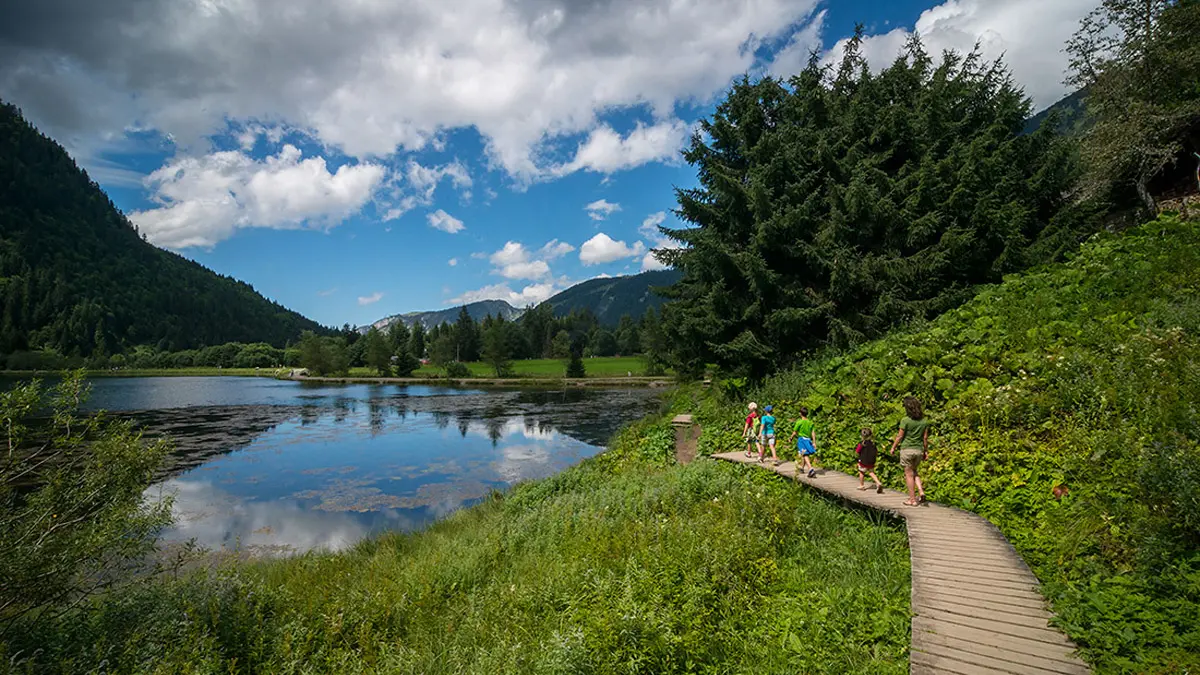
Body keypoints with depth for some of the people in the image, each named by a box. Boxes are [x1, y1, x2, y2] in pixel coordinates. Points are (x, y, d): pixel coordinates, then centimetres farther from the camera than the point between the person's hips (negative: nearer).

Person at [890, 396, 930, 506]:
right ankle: (921, 492, 7)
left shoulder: (905, 420, -15)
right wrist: (926, 451, 14)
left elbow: (899, 436, -9)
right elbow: (925, 437, 4)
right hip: (919, 450, 5)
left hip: (907, 449, -5)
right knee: (914, 472, 23)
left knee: (909, 474, 4)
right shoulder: (924, 421, 0)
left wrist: (893, 447, 4)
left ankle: (912, 499, 8)